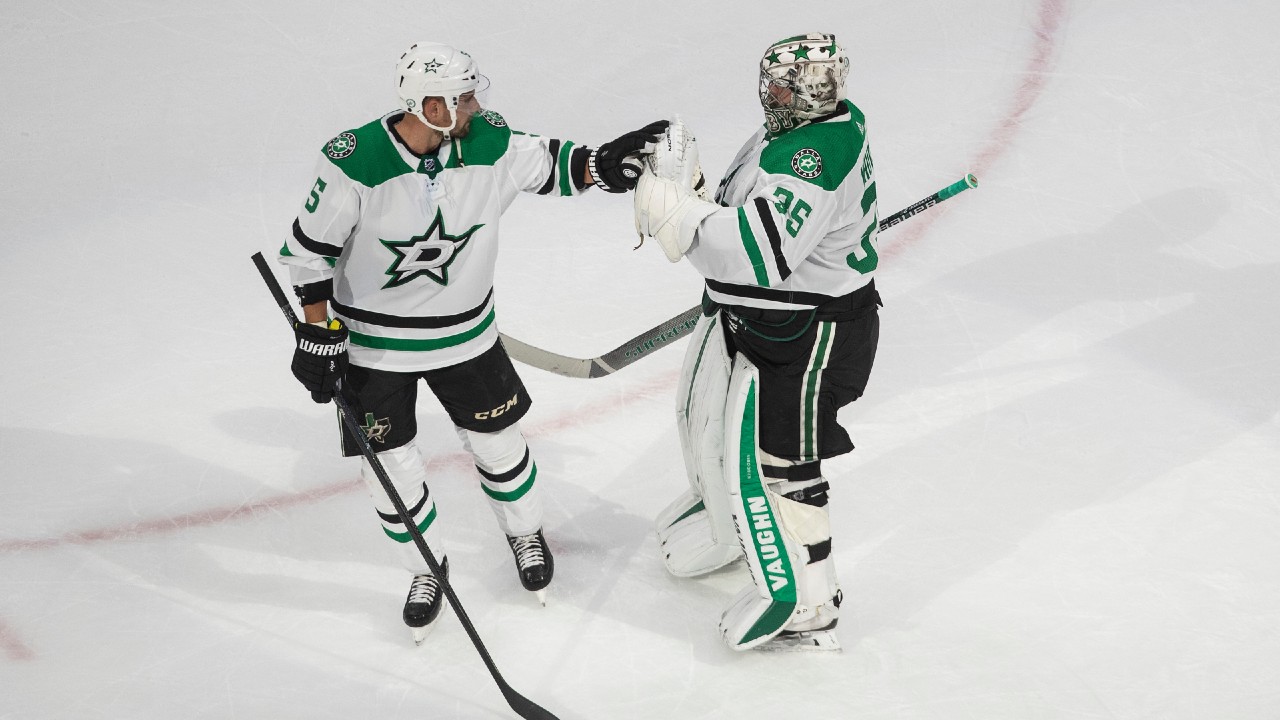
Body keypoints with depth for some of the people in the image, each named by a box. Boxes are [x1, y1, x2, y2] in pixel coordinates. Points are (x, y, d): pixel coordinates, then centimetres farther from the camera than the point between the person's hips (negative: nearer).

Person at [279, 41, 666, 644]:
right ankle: (428, 568, 31)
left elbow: (548, 164, 1)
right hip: (371, 340, -2)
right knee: (390, 467, 4)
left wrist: (603, 165, -19)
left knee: (498, 442, 15)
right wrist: (318, 334, -11)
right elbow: (310, 247, -13)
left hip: (464, 332, 3)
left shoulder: (487, 142, -15)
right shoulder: (352, 161, -24)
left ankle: (525, 533, 44)